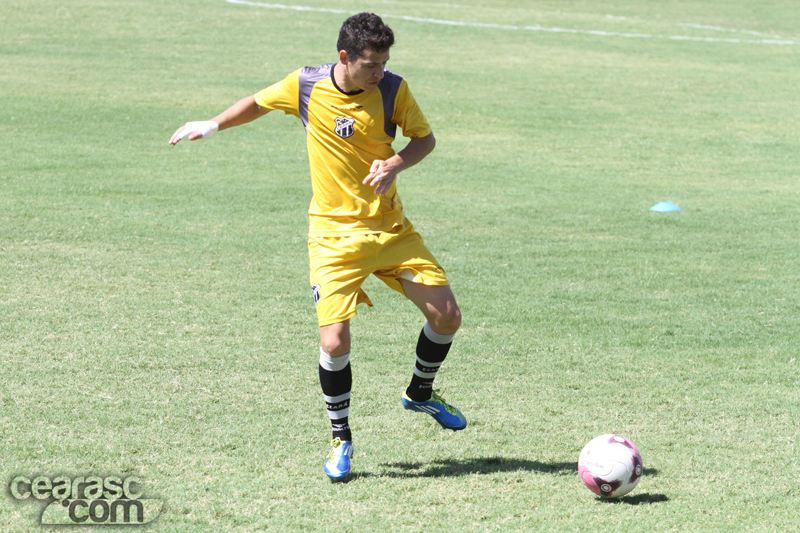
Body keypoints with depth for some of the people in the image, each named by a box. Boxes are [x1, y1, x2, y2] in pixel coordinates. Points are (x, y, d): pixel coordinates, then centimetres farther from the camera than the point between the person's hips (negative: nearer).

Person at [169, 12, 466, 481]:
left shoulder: (393, 89, -9)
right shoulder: (304, 86, -10)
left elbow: (425, 139, 2)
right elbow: (260, 103, 11)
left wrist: (395, 164, -16)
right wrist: (212, 126, 14)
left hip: (391, 227, 2)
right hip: (335, 233, -2)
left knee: (447, 316, -2)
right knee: (334, 340, -14)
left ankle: (421, 393, 29)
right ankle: (341, 438, 9)